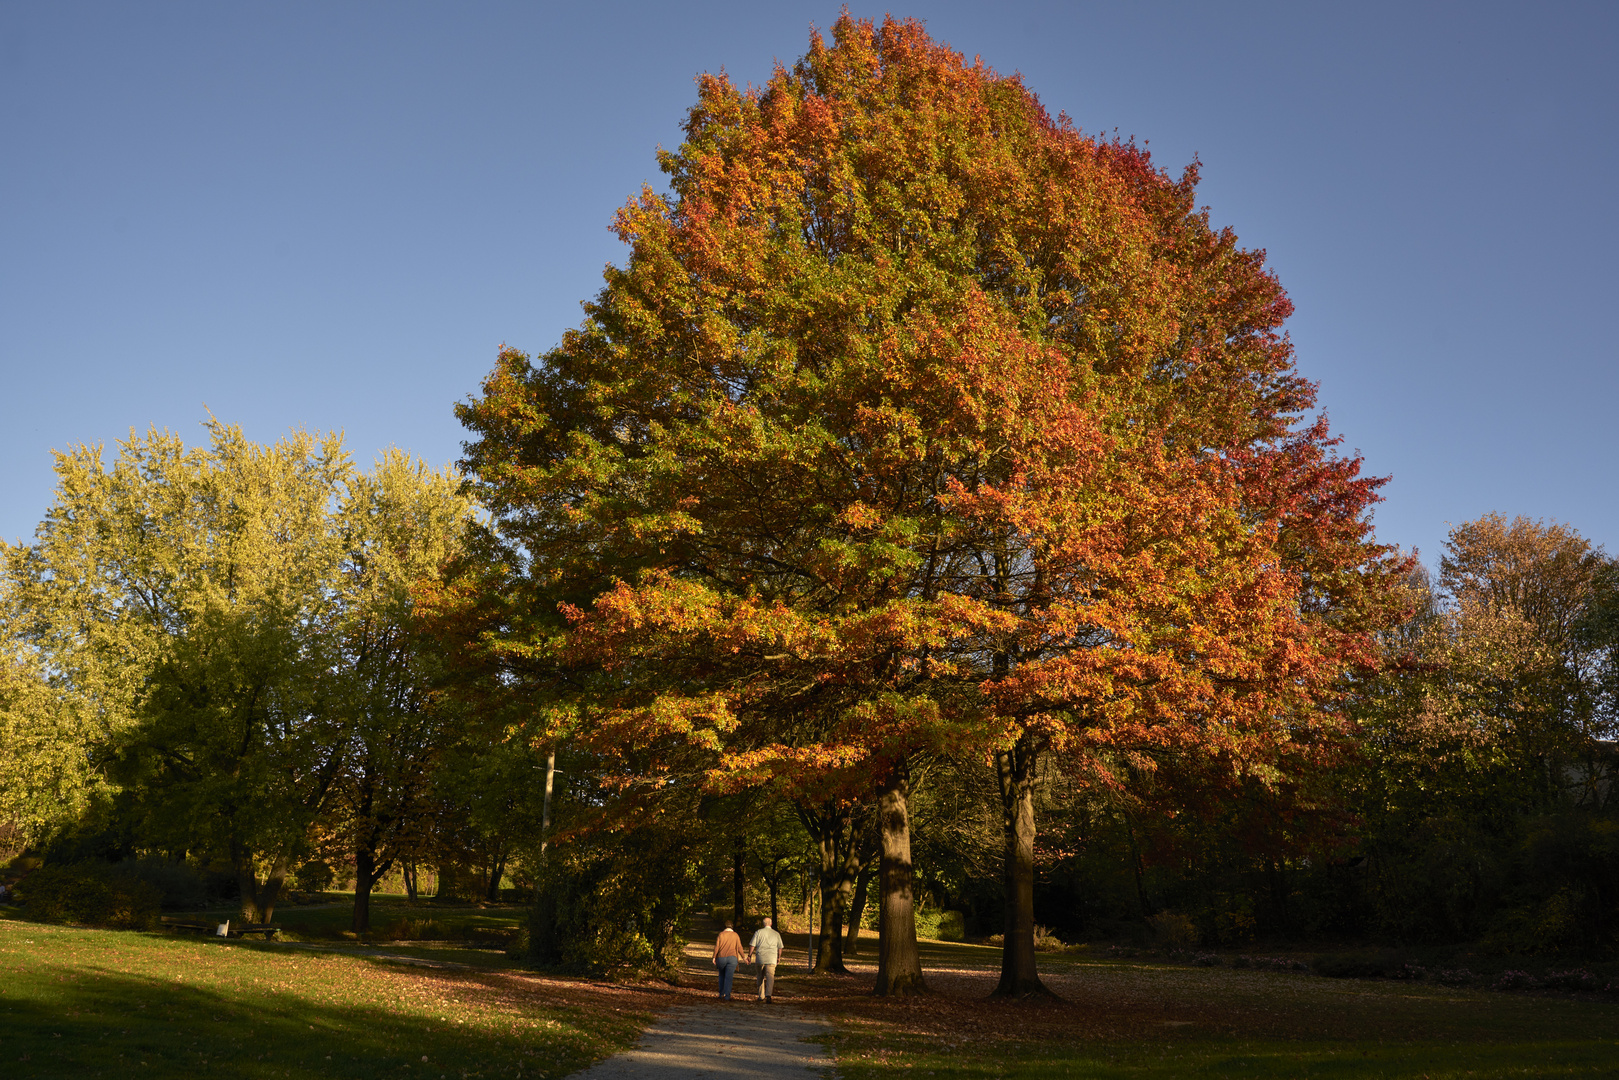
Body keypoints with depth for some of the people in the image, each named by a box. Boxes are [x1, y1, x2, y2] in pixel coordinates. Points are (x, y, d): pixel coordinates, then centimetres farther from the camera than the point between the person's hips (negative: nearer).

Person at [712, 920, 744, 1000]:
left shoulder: (721, 934, 2)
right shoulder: (736, 935, 4)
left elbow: (716, 946, -5)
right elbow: (739, 948, 1)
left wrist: (714, 957, -2)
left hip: (721, 958, 1)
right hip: (732, 957, -1)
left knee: (722, 975, 21)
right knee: (728, 977, -5)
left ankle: (721, 994, 21)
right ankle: (726, 996, -16)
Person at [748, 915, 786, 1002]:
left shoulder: (758, 932, 2)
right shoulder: (776, 934, 9)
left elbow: (752, 945, -1)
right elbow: (780, 947, 16)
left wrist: (749, 955, 8)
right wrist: (779, 957, 30)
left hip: (760, 957, 0)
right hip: (772, 959, 0)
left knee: (760, 977, 14)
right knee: (770, 977, -9)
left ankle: (761, 996, 20)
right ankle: (768, 995, -28)